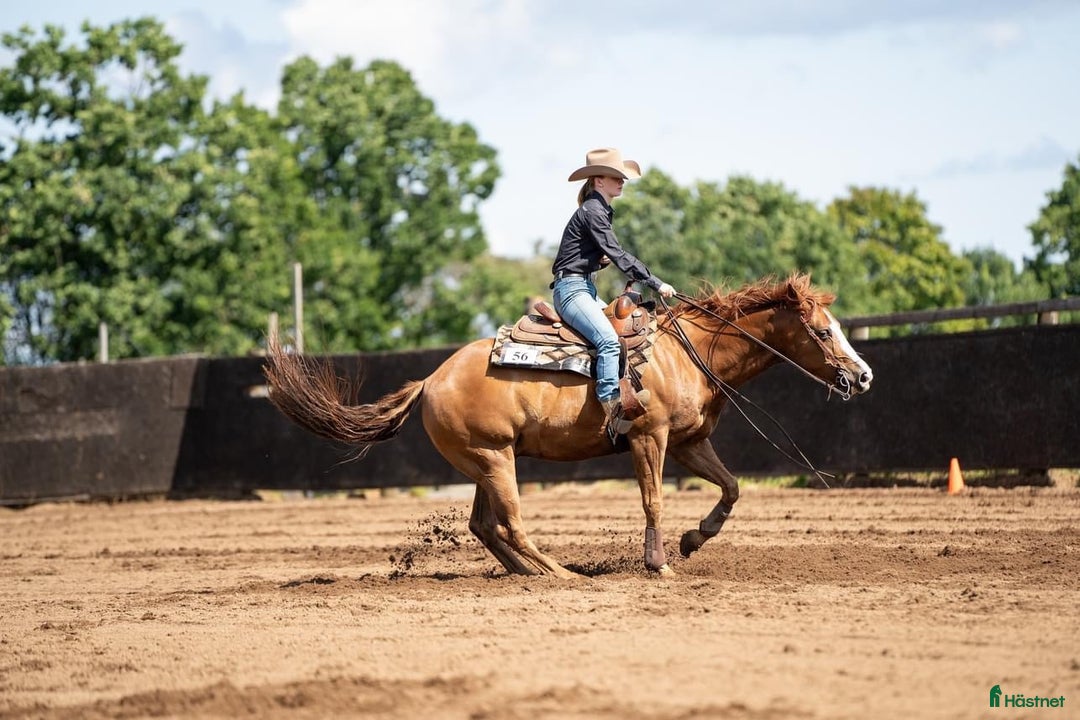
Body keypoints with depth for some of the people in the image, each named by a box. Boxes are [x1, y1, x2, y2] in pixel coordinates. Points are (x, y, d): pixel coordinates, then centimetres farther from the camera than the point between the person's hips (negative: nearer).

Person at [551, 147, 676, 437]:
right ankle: (611, 412, -34)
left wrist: (601, 258, 5)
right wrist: (656, 283, -20)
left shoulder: (601, 210, 17)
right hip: (571, 287, -11)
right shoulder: (592, 211, -14)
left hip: (585, 286, 11)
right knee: (608, 339, -27)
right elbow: (618, 255, -20)